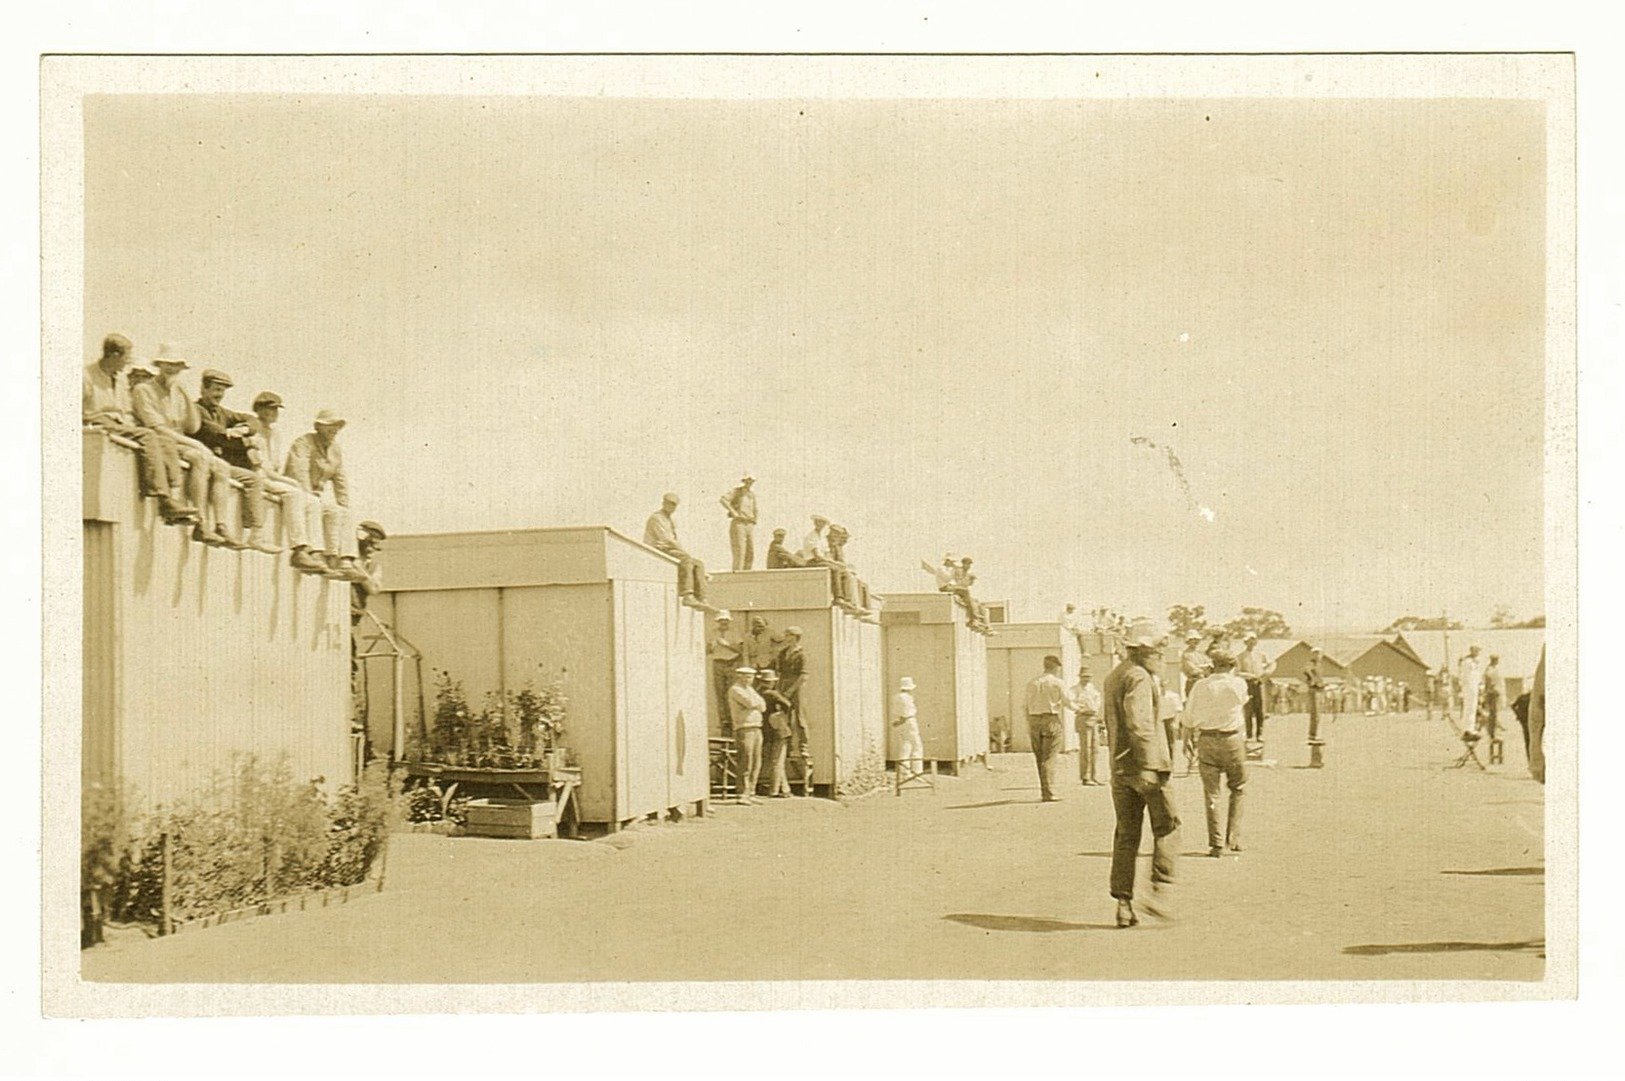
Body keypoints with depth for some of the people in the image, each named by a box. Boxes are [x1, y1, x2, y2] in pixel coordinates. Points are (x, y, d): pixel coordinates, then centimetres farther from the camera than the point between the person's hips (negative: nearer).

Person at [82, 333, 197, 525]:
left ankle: (175, 497, -27)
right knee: (146, 436, -30)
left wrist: (128, 425, 2)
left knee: (166, 442, -14)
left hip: (121, 426, 8)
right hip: (99, 427, -8)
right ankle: (163, 502, -37)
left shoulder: (121, 380, 23)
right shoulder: (86, 375, -1)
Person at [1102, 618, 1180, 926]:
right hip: (1145, 766, -8)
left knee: (1126, 835, 8)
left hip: (1119, 768, 8)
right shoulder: (1139, 678, -11)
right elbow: (1140, 724, -22)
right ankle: (1160, 892, -5)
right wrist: (1148, 766, -26)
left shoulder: (1112, 678, 18)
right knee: (1167, 827, 3)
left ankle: (1124, 904, 7)